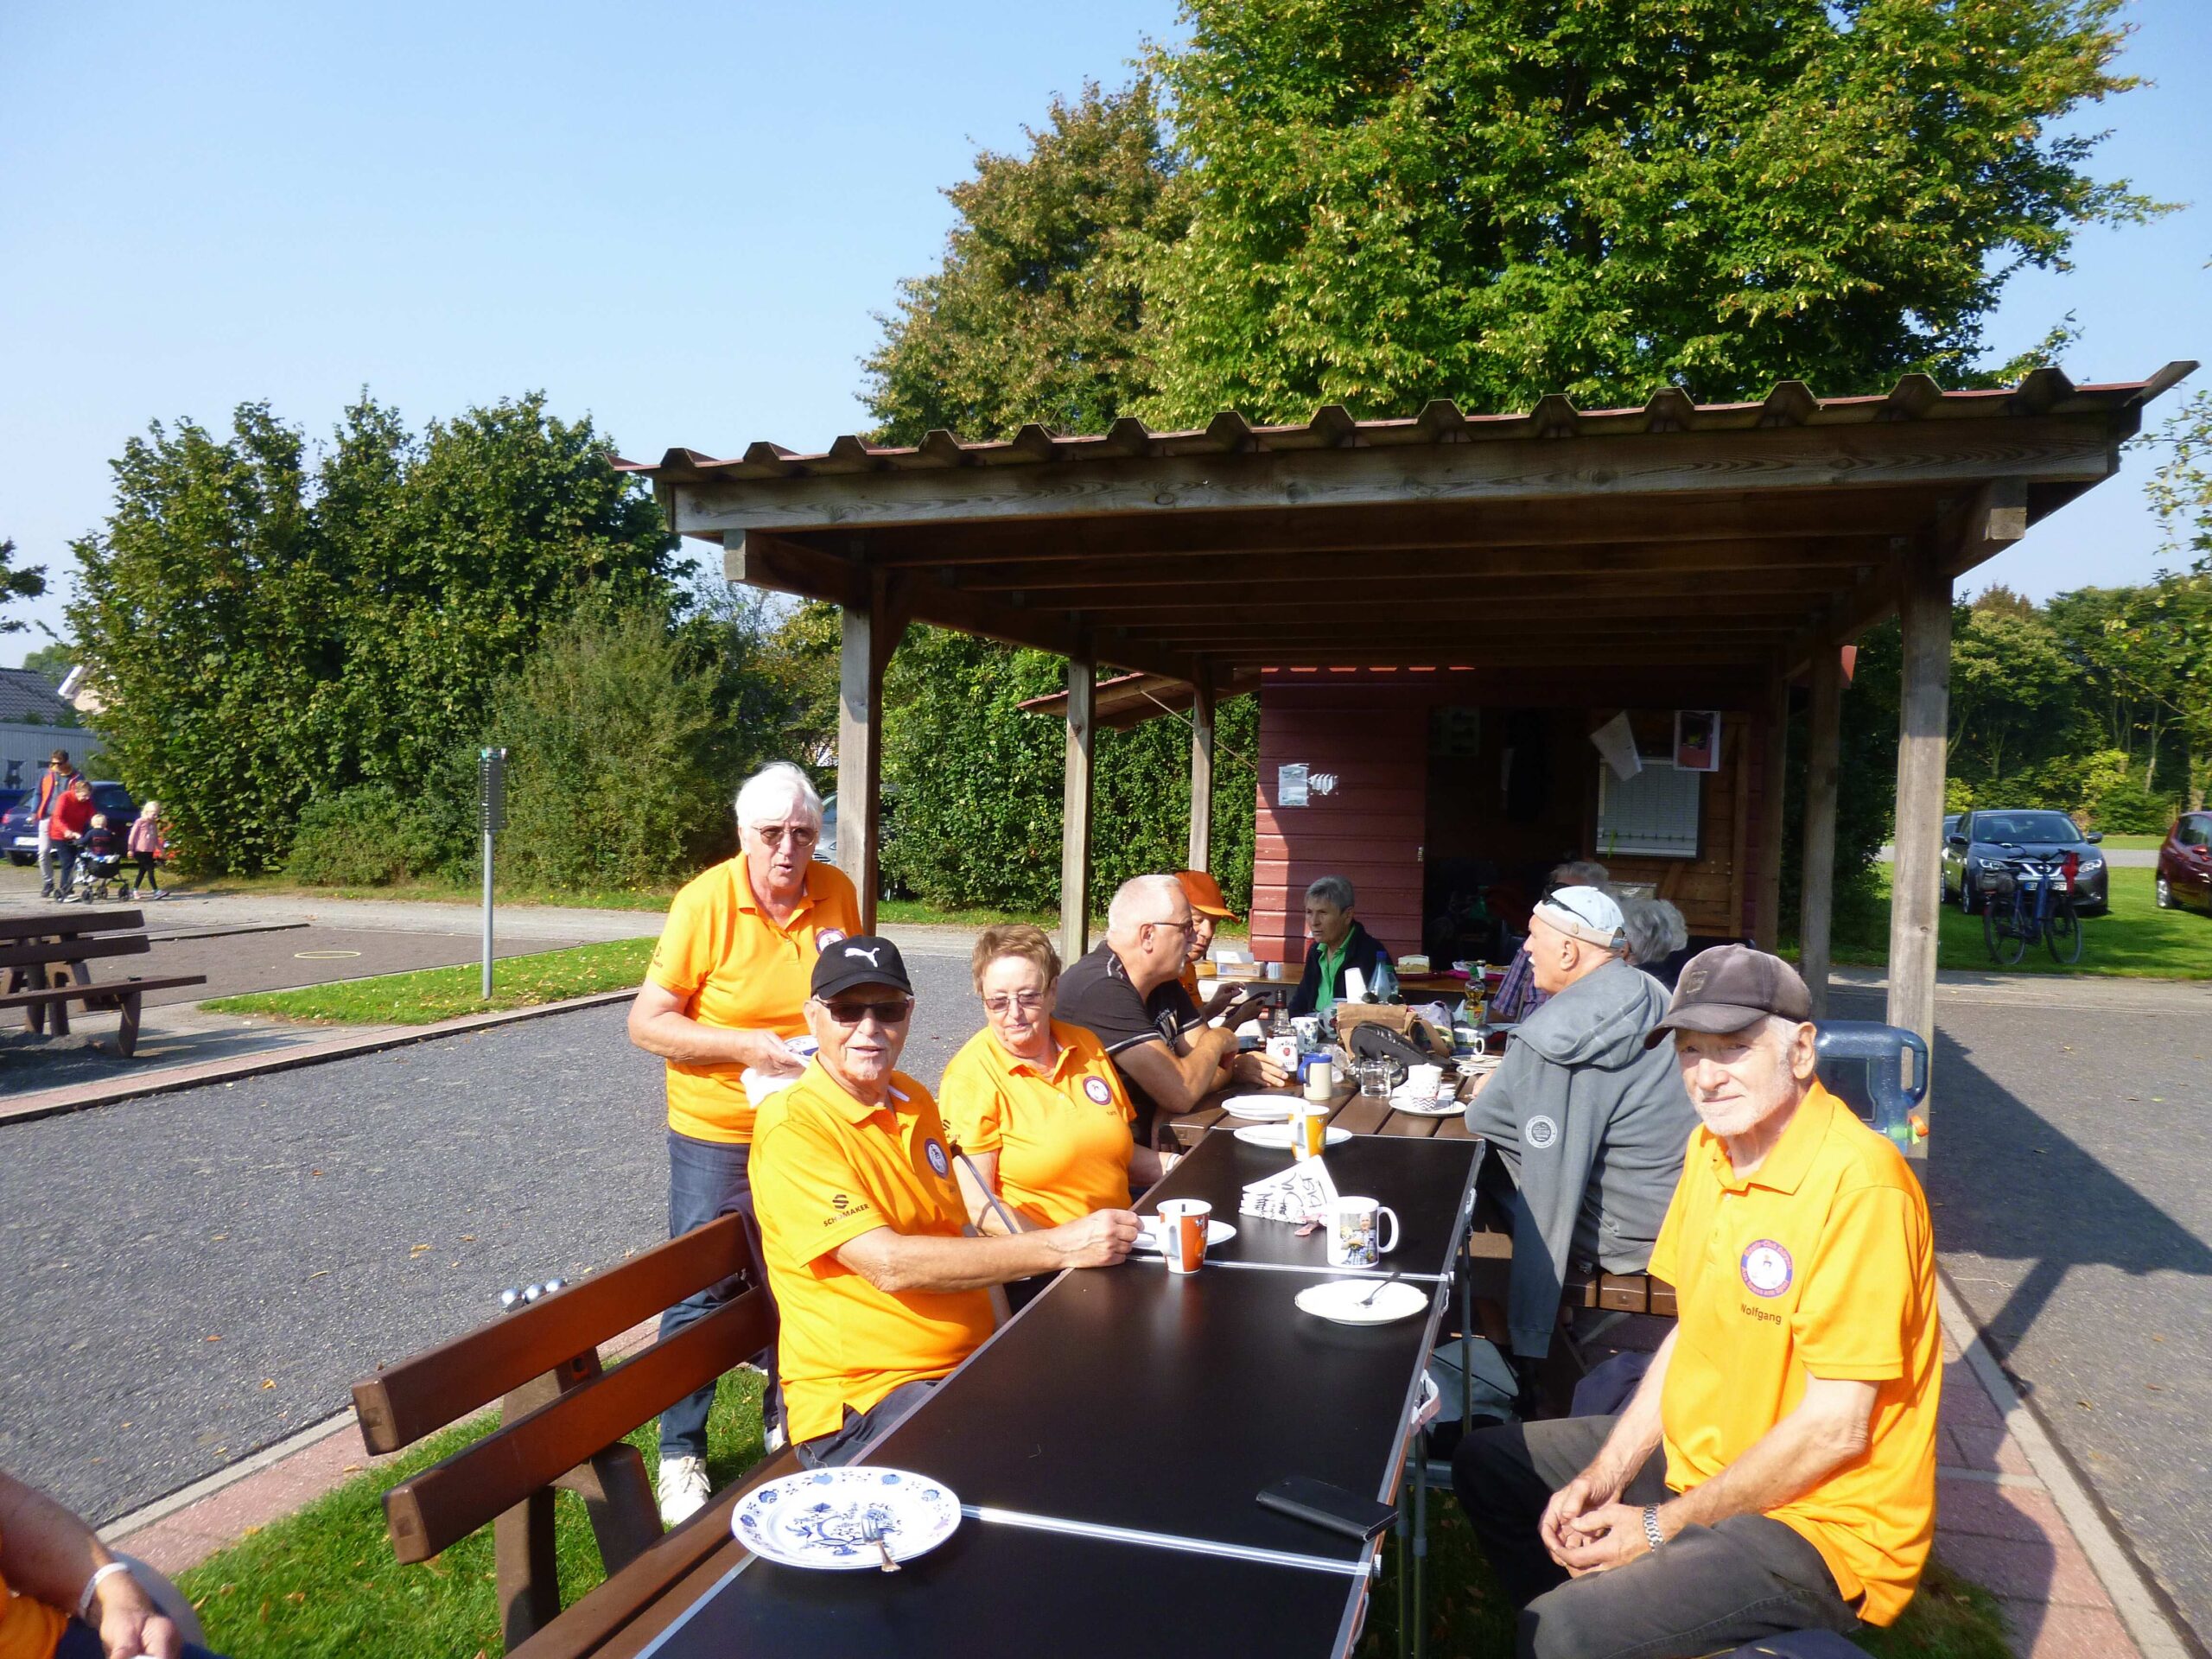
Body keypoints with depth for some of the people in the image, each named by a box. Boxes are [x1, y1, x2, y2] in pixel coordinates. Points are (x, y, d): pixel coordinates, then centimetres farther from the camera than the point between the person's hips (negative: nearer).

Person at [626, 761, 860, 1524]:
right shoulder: (706, 902, -16)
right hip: (716, 1135, -4)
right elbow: (646, 1023, -15)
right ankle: (681, 1453, 22)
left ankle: (785, 1418, 38)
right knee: (702, 1294, 5)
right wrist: (748, 1045, -24)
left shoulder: (837, 893, -4)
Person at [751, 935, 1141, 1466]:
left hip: (973, 1364, 8)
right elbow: (889, 1263, -23)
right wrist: (1061, 1246, -23)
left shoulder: (915, 1101, 12)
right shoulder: (793, 1126, -14)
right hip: (862, 1396, -8)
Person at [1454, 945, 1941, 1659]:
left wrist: (1662, 1526, -16)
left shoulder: (1857, 1183, -25)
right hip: (1700, 1458, 9)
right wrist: (1605, 1475, -1)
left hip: (1820, 1524, -8)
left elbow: (1835, 1427, -23)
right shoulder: (1713, 1146, 1)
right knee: (1487, 1463, 15)